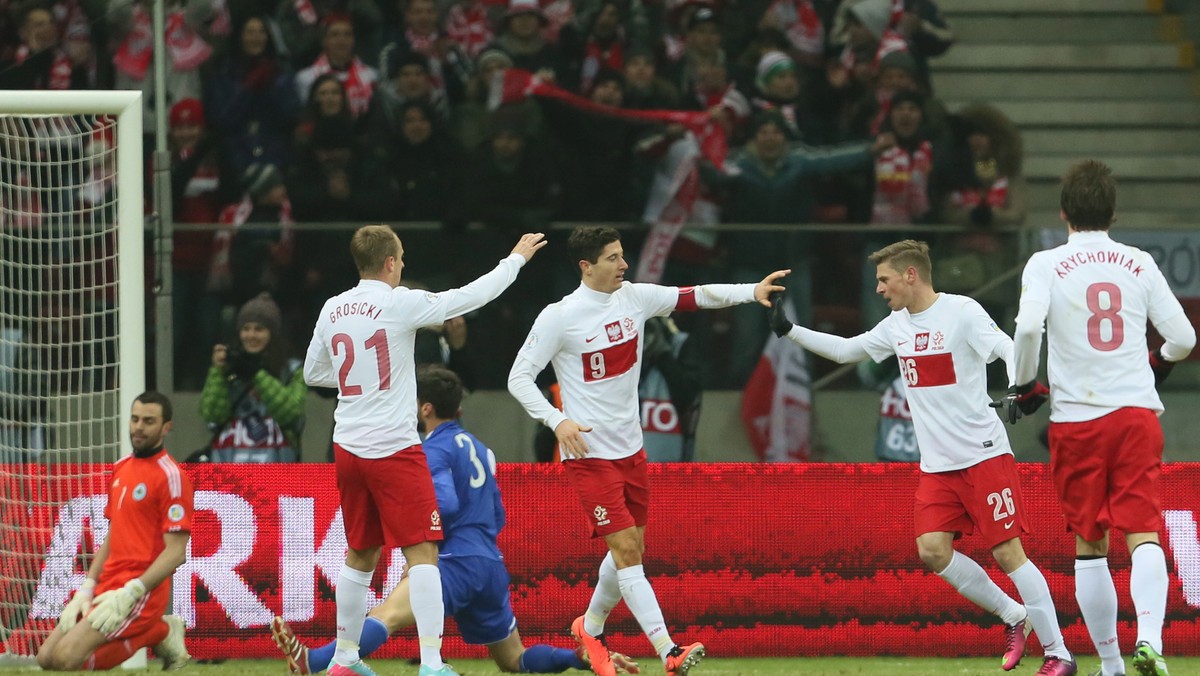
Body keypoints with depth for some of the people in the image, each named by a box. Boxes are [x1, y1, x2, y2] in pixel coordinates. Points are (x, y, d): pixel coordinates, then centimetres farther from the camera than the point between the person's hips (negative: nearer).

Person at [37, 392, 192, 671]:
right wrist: (87, 588, 8)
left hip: (142, 591, -9)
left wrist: (129, 594, -22)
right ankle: (158, 632, 8)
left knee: (66, 658, -21)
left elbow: (176, 552, -16)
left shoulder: (170, 476, -11)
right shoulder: (121, 468, 15)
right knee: (47, 657, 2)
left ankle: (160, 634, -1)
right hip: (108, 584, 9)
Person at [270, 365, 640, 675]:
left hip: (458, 563, -9)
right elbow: (497, 516, 28)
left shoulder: (435, 449, -4)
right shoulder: (476, 446, 23)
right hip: (492, 567, 9)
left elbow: (445, 506, -20)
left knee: (388, 614, -33)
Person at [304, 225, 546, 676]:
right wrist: (516, 258, 5)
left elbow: (313, 373, 18)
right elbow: (471, 297, -7)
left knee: (360, 555, 18)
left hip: (349, 449, 6)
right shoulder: (400, 304, -11)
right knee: (422, 553, -6)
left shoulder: (332, 310, 6)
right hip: (394, 449, -6)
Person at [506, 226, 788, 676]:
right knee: (626, 549, -13)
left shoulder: (635, 298, 1)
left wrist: (752, 291, -12)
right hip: (589, 452, -7)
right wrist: (557, 421, -23)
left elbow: (697, 297, 0)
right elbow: (519, 378, -10)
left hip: (629, 448, 7)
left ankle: (590, 629, 38)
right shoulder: (559, 317, -14)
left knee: (630, 550, 15)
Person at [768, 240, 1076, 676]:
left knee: (1007, 550, -10)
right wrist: (789, 331, 17)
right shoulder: (897, 325, 12)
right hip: (936, 464, 7)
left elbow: (1009, 350, -20)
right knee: (932, 550, -7)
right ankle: (1013, 616, 11)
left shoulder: (961, 312, -10)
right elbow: (846, 350, 24)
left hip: (983, 455, -7)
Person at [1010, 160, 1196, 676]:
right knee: (1143, 533, -5)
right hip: (1137, 412, 1)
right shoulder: (1139, 264, 7)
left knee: (1090, 545, 9)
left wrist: (1025, 387, 0)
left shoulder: (1046, 265, -1)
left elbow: (1027, 326, -17)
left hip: (1076, 420, -1)